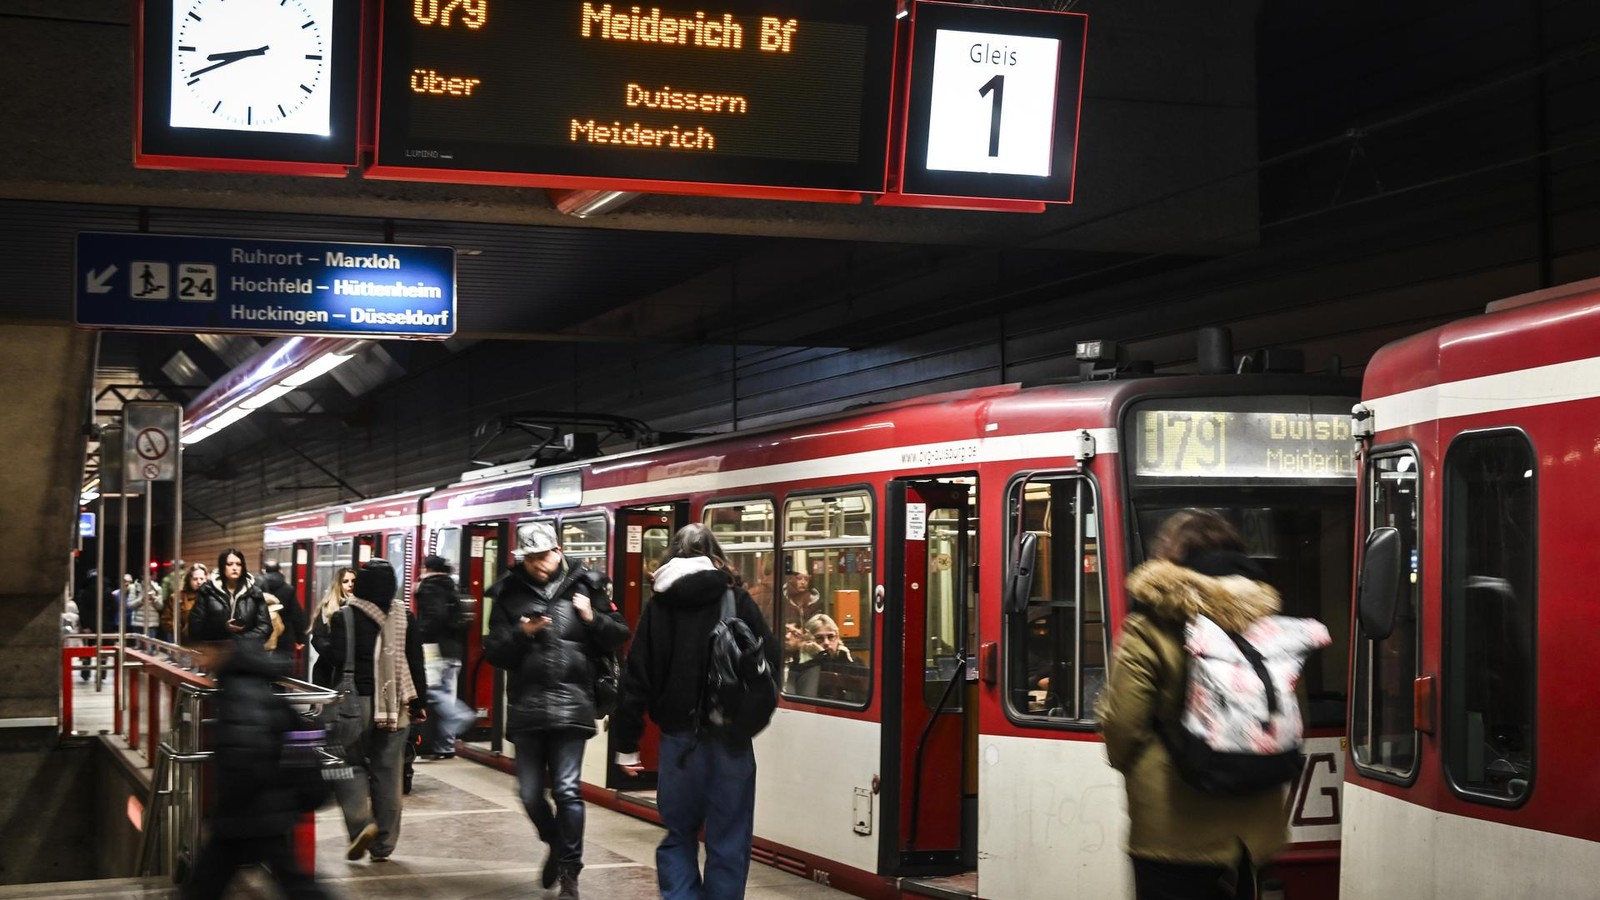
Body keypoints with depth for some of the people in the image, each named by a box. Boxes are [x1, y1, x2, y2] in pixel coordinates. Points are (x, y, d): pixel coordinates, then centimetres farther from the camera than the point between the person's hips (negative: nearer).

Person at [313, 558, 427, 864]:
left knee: (351, 763, 9)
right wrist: (418, 702, 13)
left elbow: (335, 657, -14)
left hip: (356, 701, -3)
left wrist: (319, 641, 7)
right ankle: (383, 844, 11)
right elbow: (416, 662, 5)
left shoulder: (345, 617, -8)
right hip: (395, 706, 3)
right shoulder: (405, 618, 3)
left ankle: (361, 822, -14)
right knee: (388, 773, 8)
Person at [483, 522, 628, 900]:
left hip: (571, 705, -2)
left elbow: (618, 637, 6)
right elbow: (493, 652, 3)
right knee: (530, 793, 9)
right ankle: (556, 845, 37)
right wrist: (521, 633, -14)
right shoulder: (509, 594, 5)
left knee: (566, 791, -5)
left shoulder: (585, 586, 2)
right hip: (525, 706, 2)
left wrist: (593, 619, -11)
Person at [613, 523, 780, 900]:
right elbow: (769, 662, -3)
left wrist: (627, 744, 6)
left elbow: (637, 679, 2)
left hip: (679, 738, 2)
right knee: (727, 843, 6)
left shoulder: (658, 606, 3)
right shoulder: (737, 601, -2)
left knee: (678, 835, 14)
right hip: (730, 741, -2)